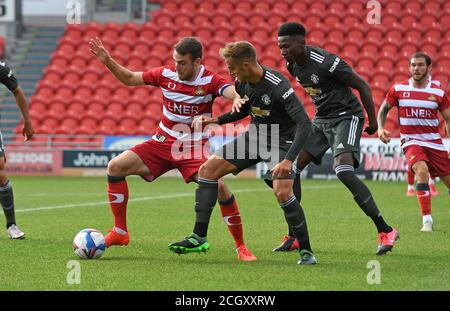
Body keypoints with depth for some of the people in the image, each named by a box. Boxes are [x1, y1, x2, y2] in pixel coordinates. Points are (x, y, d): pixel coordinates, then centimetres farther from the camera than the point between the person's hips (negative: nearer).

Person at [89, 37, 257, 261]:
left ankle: (241, 246, -9)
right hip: (161, 143, 4)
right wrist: (108, 61, -4)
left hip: (193, 149, -4)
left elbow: (233, 92, -33)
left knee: (219, 187, -26)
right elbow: (129, 79, 10)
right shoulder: (166, 74, -4)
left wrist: (238, 100, -57)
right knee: (115, 166, -11)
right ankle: (120, 233, 1)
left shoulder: (210, 81, -13)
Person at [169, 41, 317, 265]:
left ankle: (306, 250, -11)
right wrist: (217, 120, 2)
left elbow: (304, 123, -33)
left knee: (282, 192, -29)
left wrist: (289, 160, -42)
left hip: (281, 141, -8)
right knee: (208, 169, 0)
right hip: (255, 136, 8)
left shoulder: (278, 86, -29)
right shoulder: (242, 83, -5)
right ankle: (199, 237, 4)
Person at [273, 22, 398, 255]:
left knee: (343, 170, -28)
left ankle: (385, 231, -23)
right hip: (321, 120, 9)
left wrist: (373, 120, -9)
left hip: (346, 117, -9)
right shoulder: (293, 65, 1)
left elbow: (362, 85, -15)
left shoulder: (326, 63, -24)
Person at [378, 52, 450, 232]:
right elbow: (383, 109, 10)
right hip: (411, 141, -2)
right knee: (422, 170, -30)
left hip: (434, 142, 2)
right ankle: (427, 220, -26)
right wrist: (381, 128, -6)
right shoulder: (398, 89, -1)